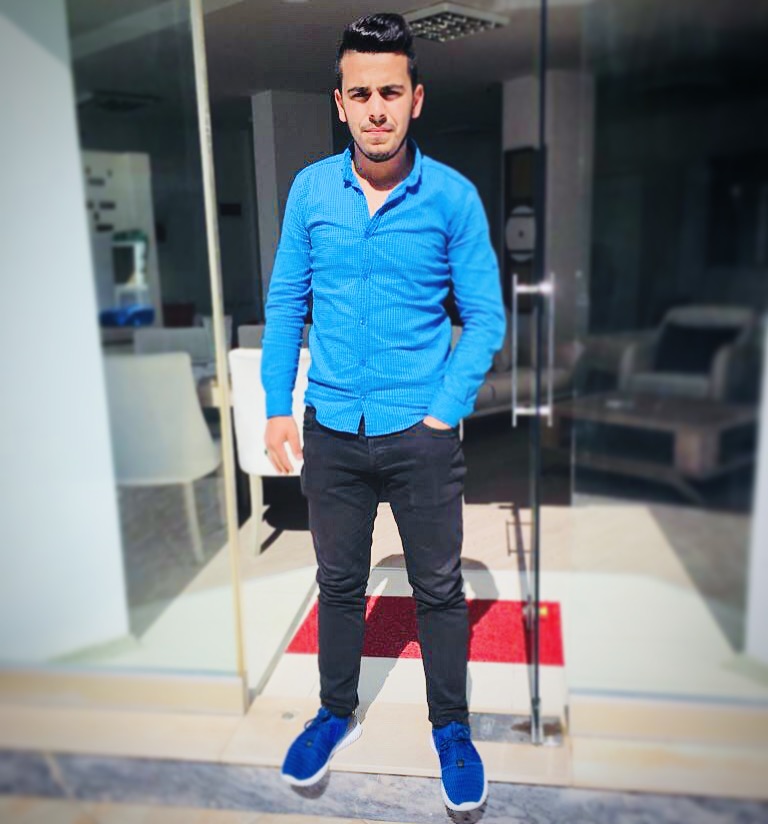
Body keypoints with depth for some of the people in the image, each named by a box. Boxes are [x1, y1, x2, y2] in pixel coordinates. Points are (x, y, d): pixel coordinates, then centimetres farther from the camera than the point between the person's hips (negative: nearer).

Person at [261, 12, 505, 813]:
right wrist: (277, 406, 0)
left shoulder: (453, 196, -7)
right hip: (330, 431, 2)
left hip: (420, 433, -2)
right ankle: (336, 711, 40)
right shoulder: (309, 189, 0)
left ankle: (451, 729, 34)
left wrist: (444, 413, -11)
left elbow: (485, 318, -4)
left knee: (439, 589, 12)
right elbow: (284, 304, 5)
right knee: (338, 582, 18)